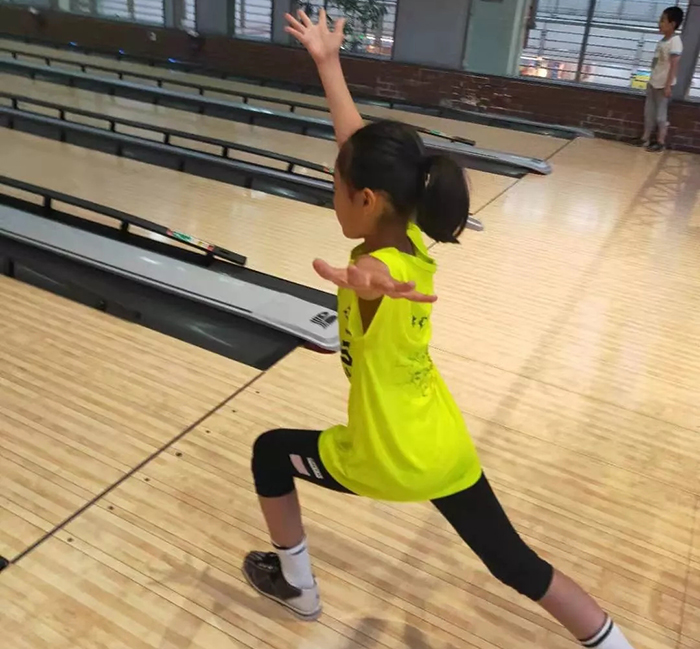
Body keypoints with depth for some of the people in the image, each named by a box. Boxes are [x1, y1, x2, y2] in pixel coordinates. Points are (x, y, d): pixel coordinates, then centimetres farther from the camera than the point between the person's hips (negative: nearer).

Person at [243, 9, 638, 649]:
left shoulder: (380, 269, -25)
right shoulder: (411, 244, -6)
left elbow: (376, 280, -53)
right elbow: (362, 150, 1)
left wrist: (367, 286, -77)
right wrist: (328, 61, 9)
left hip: (388, 462, -6)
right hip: (447, 452, 6)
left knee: (271, 453, 19)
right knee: (517, 562, 20)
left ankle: (295, 584, 36)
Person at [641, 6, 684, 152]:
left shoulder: (675, 42, -17)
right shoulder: (663, 40, 8)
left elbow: (674, 65, -19)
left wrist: (668, 85, -22)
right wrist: (651, 80, 17)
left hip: (663, 85, -8)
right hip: (653, 83, 8)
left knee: (660, 114, 0)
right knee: (649, 112, 13)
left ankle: (661, 142, 10)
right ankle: (645, 138, 23)